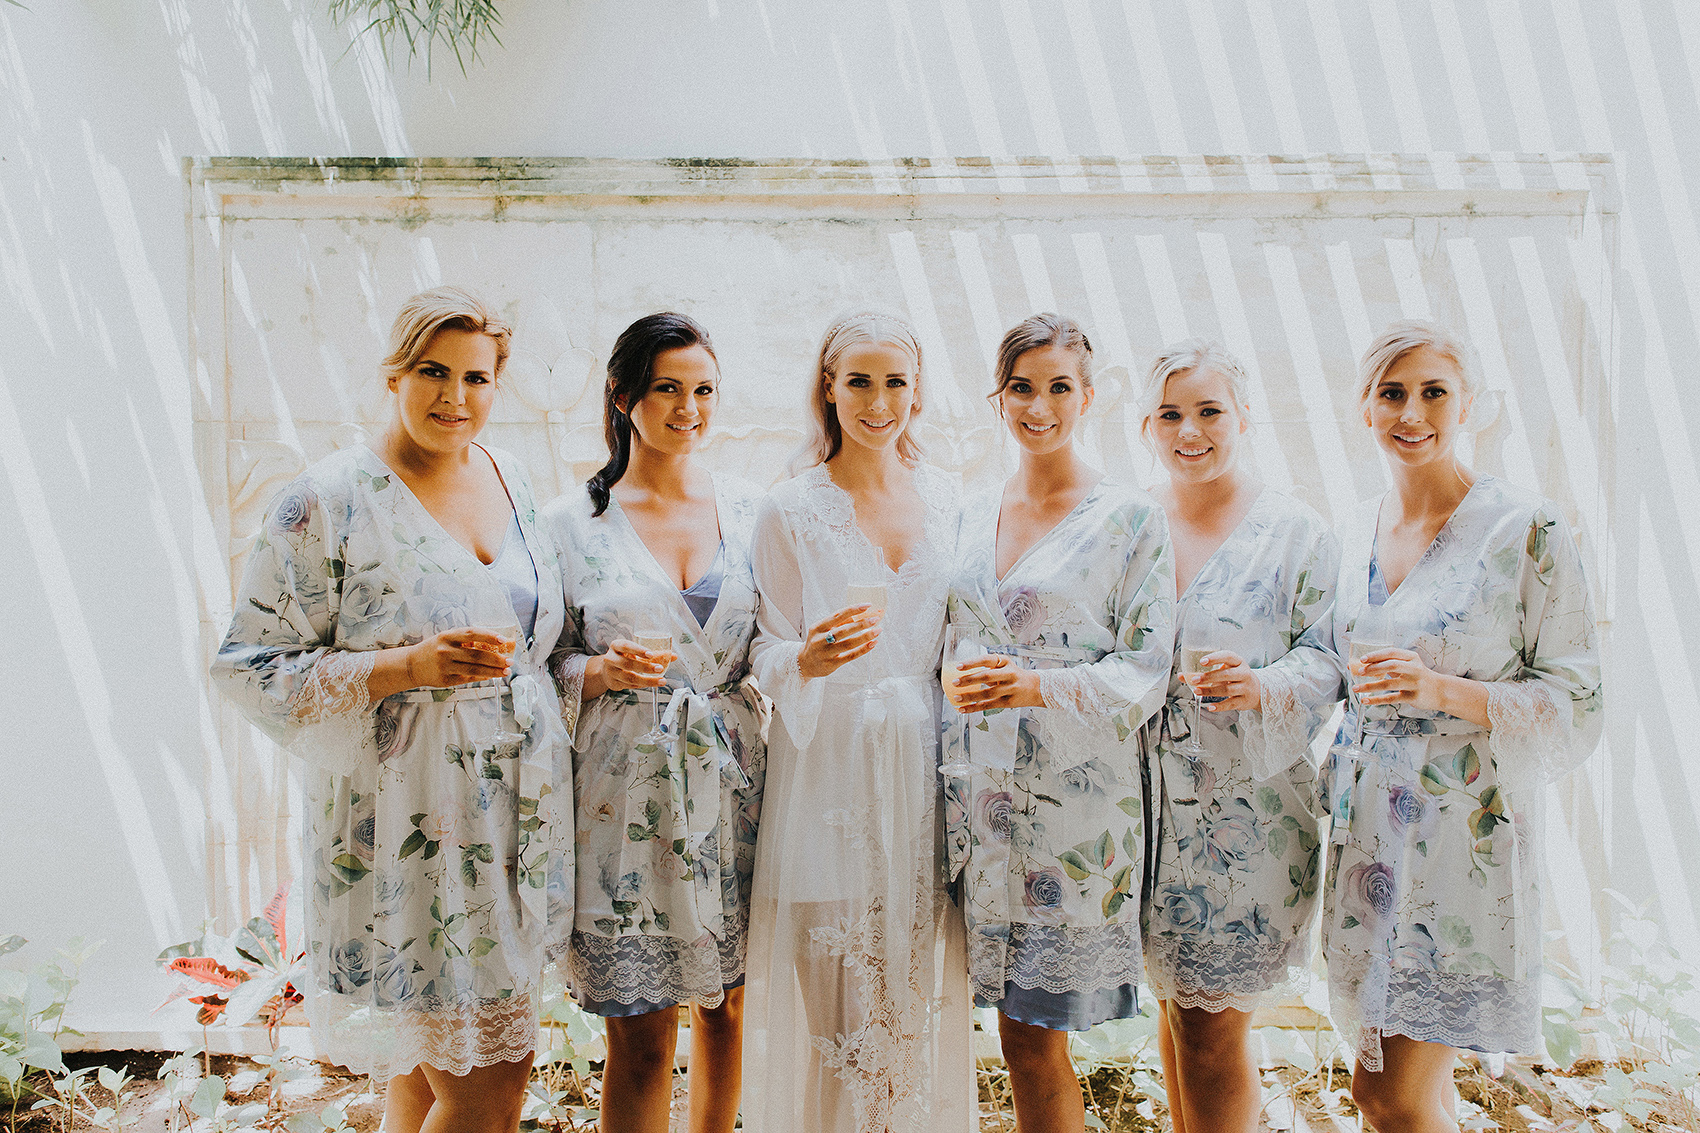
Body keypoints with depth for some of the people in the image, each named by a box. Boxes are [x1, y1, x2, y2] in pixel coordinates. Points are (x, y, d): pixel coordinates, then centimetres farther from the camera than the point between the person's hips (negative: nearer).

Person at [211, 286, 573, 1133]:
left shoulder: (512, 481, 9)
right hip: (408, 819, -6)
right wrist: (411, 666, -22)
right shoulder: (330, 501, -11)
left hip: (515, 812, 6)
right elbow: (251, 668, -12)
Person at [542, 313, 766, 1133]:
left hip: (733, 787, 3)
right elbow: (546, 667, 3)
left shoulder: (749, 510, 7)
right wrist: (602, 672, -16)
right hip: (626, 795, -2)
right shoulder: (572, 522, -1)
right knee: (641, 1039, 3)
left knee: (726, 1005, 14)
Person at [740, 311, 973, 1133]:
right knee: (830, 986, 1)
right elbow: (767, 657, -4)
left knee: (920, 979, 10)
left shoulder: (944, 501, 8)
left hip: (923, 761, 4)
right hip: (829, 764, -3)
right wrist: (810, 661, -24)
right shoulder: (791, 509, -4)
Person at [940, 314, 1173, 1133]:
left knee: (1033, 1042, 2)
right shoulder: (974, 517, 12)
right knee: (1020, 1036, 11)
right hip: (978, 793, 4)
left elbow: (1146, 673, -7)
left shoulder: (1130, 518, -3)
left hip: (1075, 800, -4)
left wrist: (1038, 686, -21)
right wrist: (954, 679, -5)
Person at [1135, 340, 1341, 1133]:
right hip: (1146, 801, 4)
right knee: (1174, 1005, 16)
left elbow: (1328, 658, -6)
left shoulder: (1296, 533, -3)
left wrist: (1262, 686, -24)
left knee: (1213, 1026, 2)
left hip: (1245, 806, -3)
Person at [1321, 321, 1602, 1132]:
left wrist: (1443, 690, -22)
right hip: (1370, 828, 5)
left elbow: (1576, 707, -9)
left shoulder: (1527, 530, -8)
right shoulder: (1356, 537, 9)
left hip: (1466, 832, -5)